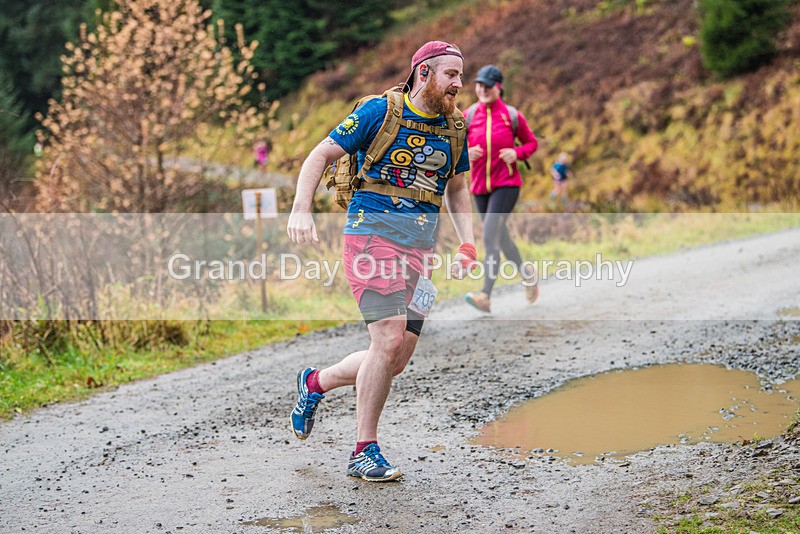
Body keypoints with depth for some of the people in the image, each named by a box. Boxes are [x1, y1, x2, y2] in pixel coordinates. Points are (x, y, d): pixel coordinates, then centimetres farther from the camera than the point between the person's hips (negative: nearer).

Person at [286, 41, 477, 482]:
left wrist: (467, 245, 10)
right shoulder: (379, 111, -4)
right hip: (373, 234, -6)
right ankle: (365, 452, -4)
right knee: (389, 339, -19)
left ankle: (315, 383, 29)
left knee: (396, 360, 2)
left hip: (419, 247, 6)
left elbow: (457, 190, 25)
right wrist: (301, 208, -16)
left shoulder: (454, 128, 12)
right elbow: (320, 156, -1)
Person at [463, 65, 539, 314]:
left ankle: (485, 296, -24)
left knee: (490, 236, -20)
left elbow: (531, 143, 10)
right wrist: (466, 153, -15)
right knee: (500, 239, 17)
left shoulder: (512, 116, -2)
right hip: (480, 187, 4)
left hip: (507, 184, -4)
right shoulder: (468, 116, 2)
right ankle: (526, 273, 45)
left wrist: (517, 153, -11)